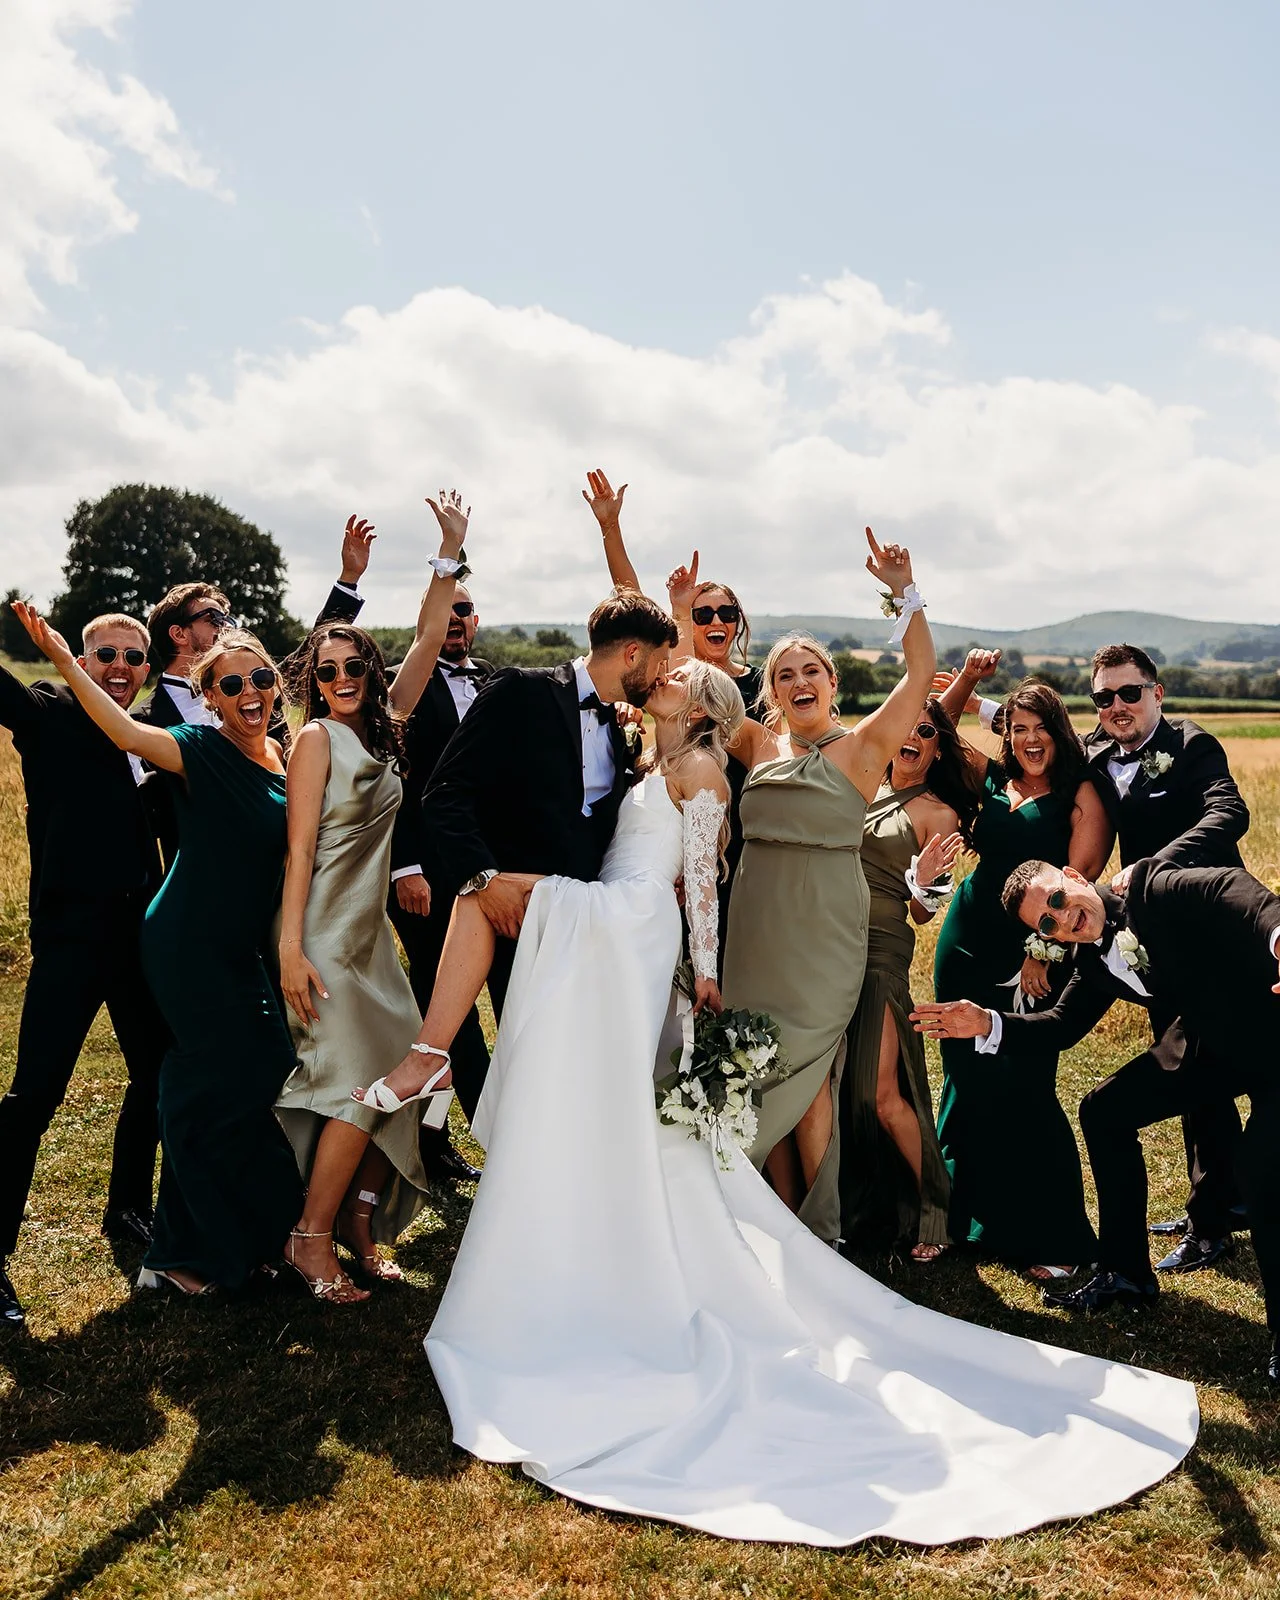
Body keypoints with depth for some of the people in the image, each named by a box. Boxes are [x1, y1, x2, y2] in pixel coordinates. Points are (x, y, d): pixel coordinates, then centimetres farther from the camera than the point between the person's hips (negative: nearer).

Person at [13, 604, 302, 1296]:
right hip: (189, 945, -7)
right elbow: (130, 734, -31)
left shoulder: (283, 759, 8)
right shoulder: (203, 751, -12)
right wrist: (65, 663, -39)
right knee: (229, 1083, -4)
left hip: (240, 947, 7)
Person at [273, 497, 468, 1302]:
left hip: (373, 928, 7)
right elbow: (299, 849, -13)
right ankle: (313, 1236, 6)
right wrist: (291, 950, -18)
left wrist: (452, 550, 2)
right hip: (328, 934, -7)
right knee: (360, 1085, -8)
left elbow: (430, 639, 6)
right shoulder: (318, 739, -9)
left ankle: (360, 1222, 19)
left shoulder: (383, 727, 9)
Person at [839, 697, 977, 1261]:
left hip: (881, 954, -5)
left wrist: (924, 881, -20)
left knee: (882, 1095, -8)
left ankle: (934, 1211, 12)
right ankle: (852, 1207, 27)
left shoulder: (938, 814, 2)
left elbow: (923, 912, 1)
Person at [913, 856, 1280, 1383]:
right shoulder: (1093, 961, 2)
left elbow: (1233, 889, -33)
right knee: (1103, 1111, 8)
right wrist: (986, 1025, -7)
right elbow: (1062, 1025, 8)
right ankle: (1126, 1272, 22)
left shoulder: (1153, 887, -19)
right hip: (1212, 1043, 8)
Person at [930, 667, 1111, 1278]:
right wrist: (967, 678, 5)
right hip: (966, 948, 5)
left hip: (1034, 957, -5)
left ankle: (1053, 1238, 12)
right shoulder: (990, 779, 10)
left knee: (1023, 1091, -4)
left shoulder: (1080, 795, -4)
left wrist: (1042, 953, -17)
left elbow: (1077, 879, -12)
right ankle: (972, 1215, 29)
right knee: (967, 1083, 12)